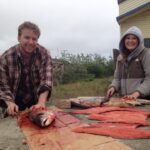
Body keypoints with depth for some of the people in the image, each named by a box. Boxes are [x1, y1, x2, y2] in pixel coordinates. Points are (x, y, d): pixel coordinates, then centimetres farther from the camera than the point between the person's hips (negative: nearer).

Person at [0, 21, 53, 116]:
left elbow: (46, 79, -24)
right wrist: (10, 103, -31)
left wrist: (41, 103, -37)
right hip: (16, 101, -1)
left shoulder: (44, 54, -17)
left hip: (37, 99, 1)